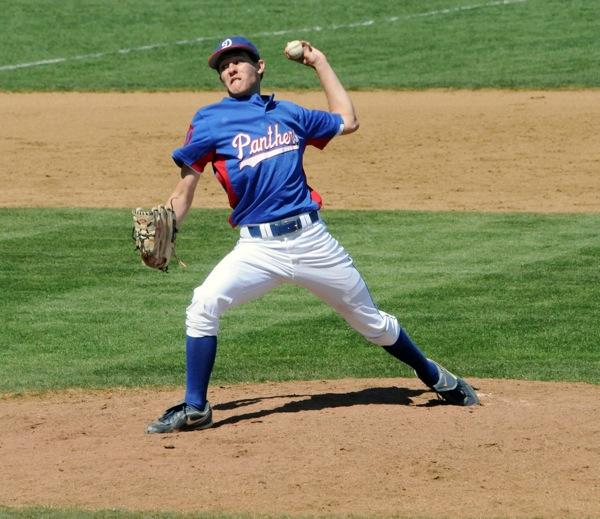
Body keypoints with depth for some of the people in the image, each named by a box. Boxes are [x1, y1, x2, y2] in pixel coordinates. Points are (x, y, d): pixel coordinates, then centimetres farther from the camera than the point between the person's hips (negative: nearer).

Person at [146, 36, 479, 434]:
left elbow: (347, 121, 26)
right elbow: (185, 189, 0)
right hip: (257, 248, -2)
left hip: (312, 240, 2)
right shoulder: (210, 122, 3)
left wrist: (320, 64, 25)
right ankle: (195, 409, -13)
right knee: (204, 304, -25)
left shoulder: (288, 114, 12)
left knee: (371, 320, 13)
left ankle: (435, 379, 35)